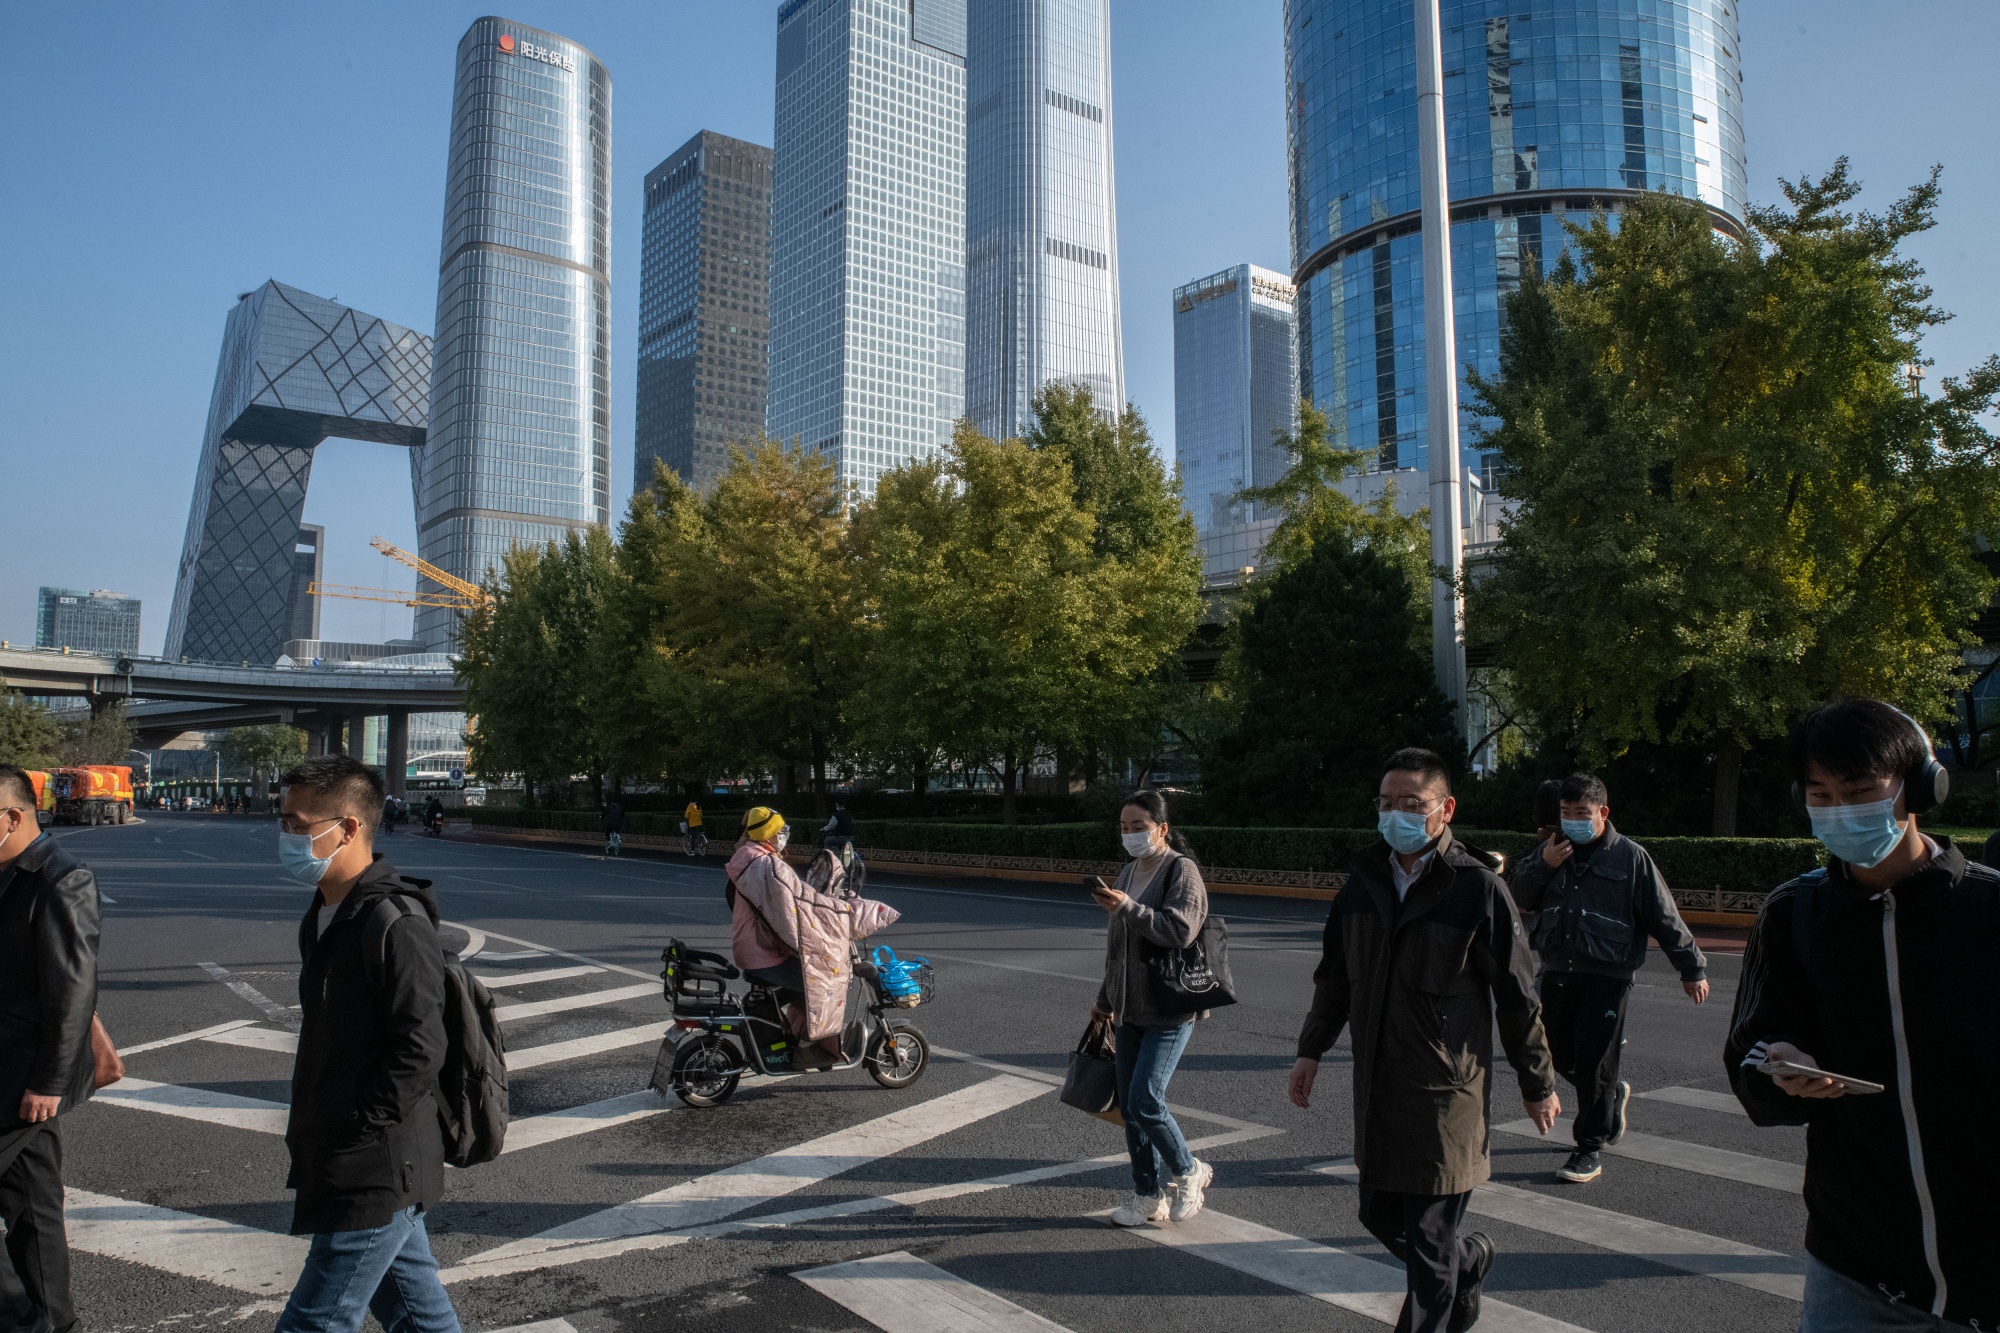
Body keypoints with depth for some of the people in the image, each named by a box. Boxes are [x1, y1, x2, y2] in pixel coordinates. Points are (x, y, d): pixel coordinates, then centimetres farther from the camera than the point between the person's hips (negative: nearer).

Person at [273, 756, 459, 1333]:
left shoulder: (395, 923, -20)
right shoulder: (323, 916, 12)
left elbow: (419, 1052, -22)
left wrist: (353, 1132, -17)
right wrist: (309, 1133, 14)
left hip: (374, 1176, -10)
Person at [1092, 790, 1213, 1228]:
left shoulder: (1181, 870, -10)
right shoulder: (1129, 872, 14)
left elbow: (1181, 930, -24)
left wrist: (1127, 907, -31)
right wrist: (1105, 999, 24)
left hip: (1170, 1010, -8)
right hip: (1130, 1009, 8)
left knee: (1145, 1101, -12)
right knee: (1129, 1104, 8)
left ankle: (1188, 1173, 13)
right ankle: (1148, 1196, 21)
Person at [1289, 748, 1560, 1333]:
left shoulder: (1478, 888, -12)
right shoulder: (1365, 878, 3)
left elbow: (1518, 998, -5)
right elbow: (1334, 976, 15)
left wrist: (1538, 1085, 1)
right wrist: (1312, 1048, 13)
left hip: (1447, 1092, -6)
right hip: (1377, 1088, 6)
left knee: (1428, 1243, 2)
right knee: (1379, 1215, 18)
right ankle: (1469, 1260, 46)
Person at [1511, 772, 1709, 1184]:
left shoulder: (1630, 857, -2)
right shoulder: (1551, 848, 10)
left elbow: (1664, 917, 2)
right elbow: (1520, 897, 6)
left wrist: (1692, 968, 4)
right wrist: (1543, 865, -10)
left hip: (1607, 977, -5)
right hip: (1557, 973, 5)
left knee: (1594, 1063, -4)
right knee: (1562, 1058, 12)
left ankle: (1590, 1149, 8)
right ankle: (1615, 1095, 41)